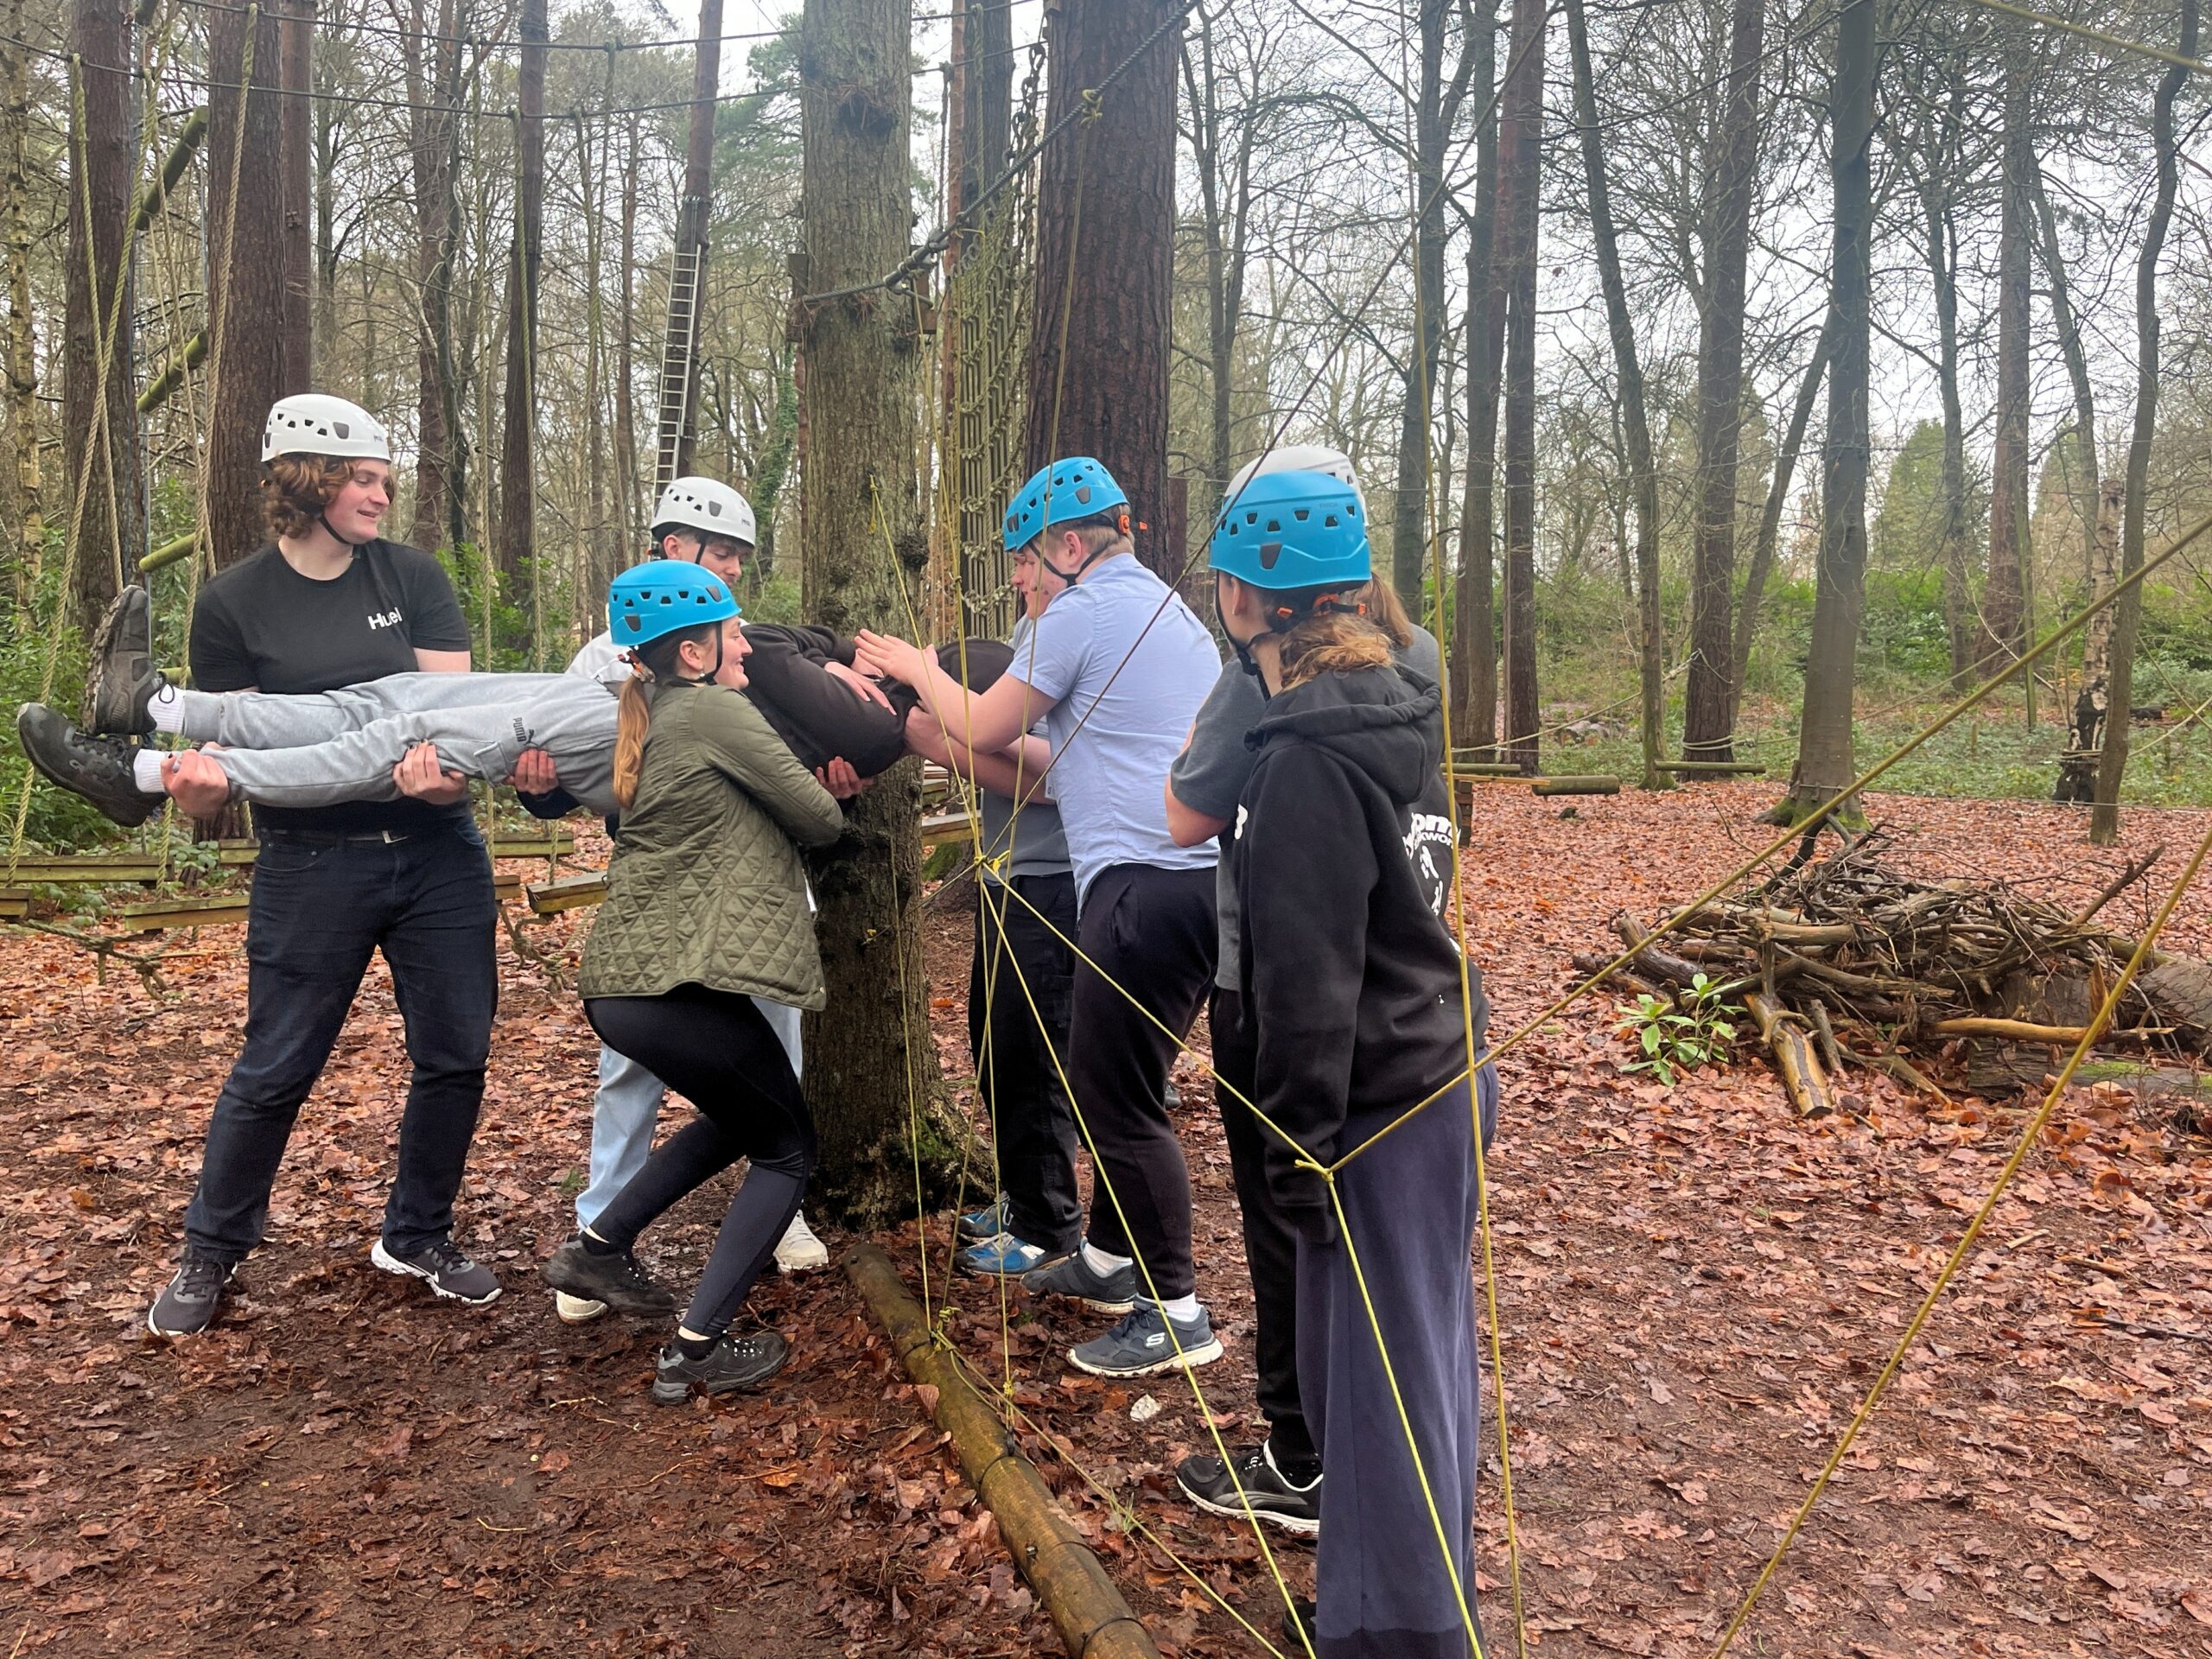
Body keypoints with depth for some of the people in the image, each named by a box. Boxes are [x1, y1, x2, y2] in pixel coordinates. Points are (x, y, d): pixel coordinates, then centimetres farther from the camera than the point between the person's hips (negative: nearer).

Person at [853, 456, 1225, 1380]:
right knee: (1108, 1080, 20)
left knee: (1120, 1099, -2)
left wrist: (918, 669, 19)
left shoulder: (1085, 612, -6)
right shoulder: (1168, 610, 22)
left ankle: (1175, 1313, 6)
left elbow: (982, 730, 2)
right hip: (1200, 879, 10)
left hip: (1144, 884, -10)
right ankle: (1109, 1260, 34)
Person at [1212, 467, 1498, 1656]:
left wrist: (1296, 1146, -15)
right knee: (1425, 1347, 21)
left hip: (1378, 1111, -9)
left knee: (1375, 1370, 3)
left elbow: (1309, 979, -21)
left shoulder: (1308, 763, -21)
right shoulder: (1401, 719, 6)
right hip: (1446, 1078, 9)